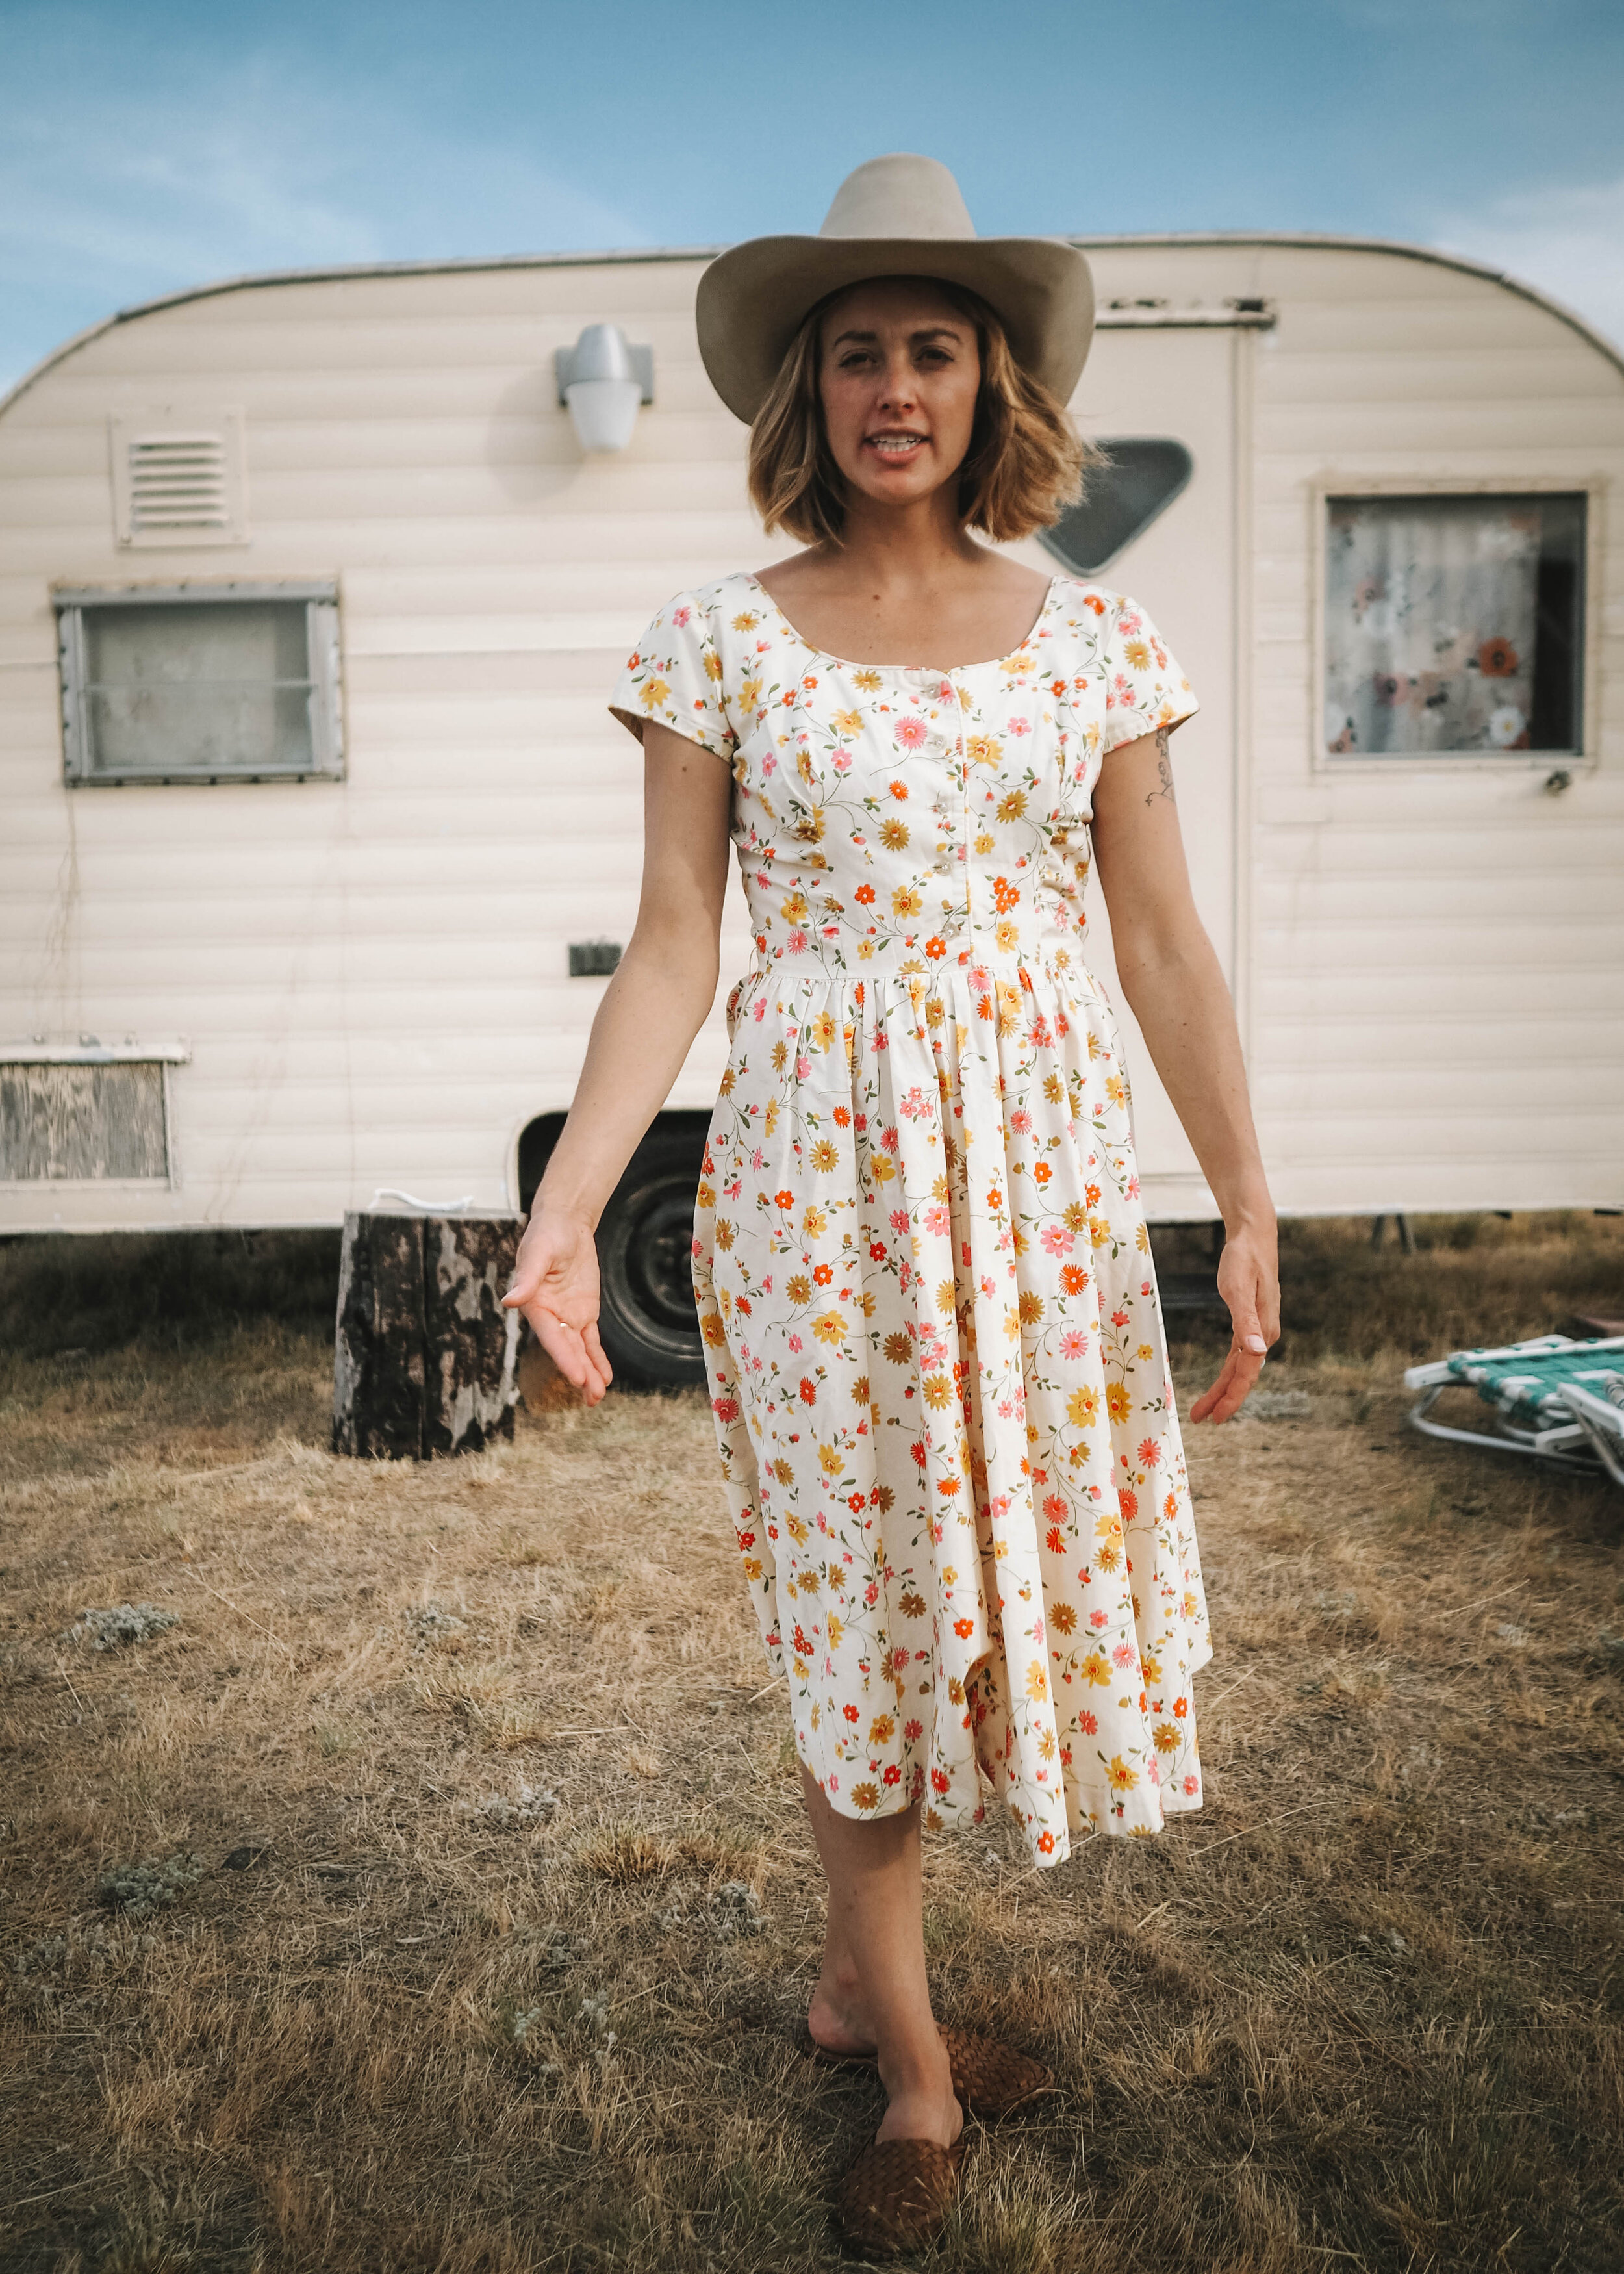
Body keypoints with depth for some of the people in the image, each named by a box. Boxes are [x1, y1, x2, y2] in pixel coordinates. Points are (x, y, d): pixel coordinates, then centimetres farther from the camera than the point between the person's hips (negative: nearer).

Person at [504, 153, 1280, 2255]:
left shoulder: (1096, 639, 7)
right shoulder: (719, 639, 1)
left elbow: (1163, 940, 5)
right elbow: (672, 948, -2)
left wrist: (1249, 1206, 0)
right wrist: (566, 1205, -13)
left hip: (1044, 1163, 3)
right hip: (818, 1163, -2)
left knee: (1027, 1555, 9)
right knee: (866, 1586, 5)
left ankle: (856, 1976, 34)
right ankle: (913, 2061, 26)